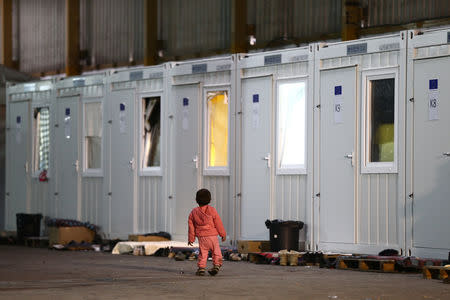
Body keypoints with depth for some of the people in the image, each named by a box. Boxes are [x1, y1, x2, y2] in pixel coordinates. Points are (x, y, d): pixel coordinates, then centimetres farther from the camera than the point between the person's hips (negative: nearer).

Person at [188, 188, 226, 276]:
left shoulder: (194, 212, 1)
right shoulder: (212, 210, -7)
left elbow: (191, 226, 7)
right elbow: (218, 224, -2)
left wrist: (191, 238, 16)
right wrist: (223, 234, 9)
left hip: (201, 237, 2)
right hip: (212, 236, -2)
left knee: (203, 253, 8)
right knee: (216, 251, 12)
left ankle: (201, 268, -1)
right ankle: (216, 265, 3)